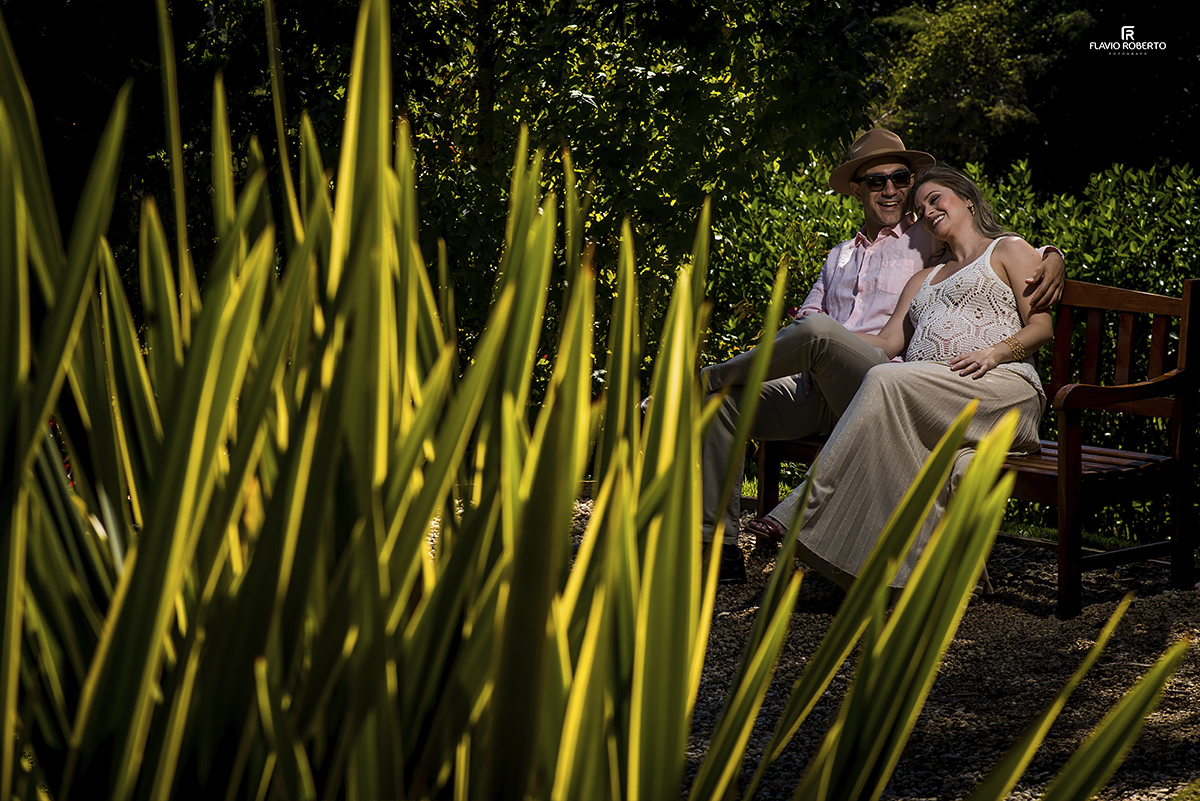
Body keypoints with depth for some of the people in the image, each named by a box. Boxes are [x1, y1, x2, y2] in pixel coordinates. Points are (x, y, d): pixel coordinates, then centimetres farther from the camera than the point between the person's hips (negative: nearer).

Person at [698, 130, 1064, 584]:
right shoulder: (840, 257, 31)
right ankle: (719, 547, -21)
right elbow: (807, 314, 26)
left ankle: (708, 375, -16)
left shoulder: (930, 242, 15)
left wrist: (1053, 257, -13)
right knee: (723, 399, -19)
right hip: (819, 391, 5)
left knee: (817, 330, -35)